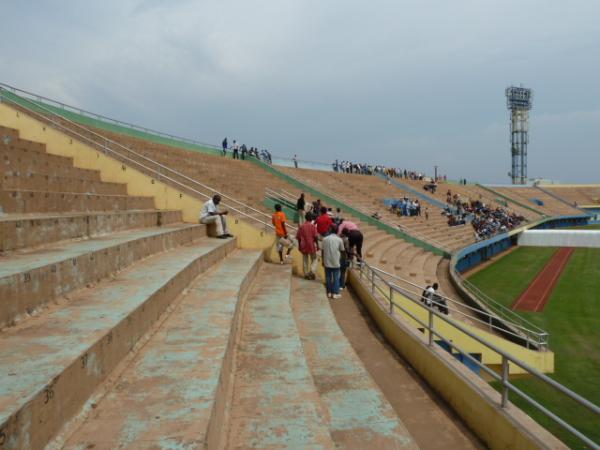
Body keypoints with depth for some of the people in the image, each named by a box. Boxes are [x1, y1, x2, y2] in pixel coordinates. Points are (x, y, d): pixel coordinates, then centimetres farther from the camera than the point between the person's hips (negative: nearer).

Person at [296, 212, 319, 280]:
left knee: (305, 260, 13)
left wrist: (299, 246, 13)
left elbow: (298, 237, 3)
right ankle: (312, 271, -7)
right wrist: (317, 245, -3)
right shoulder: (313, 226, -8)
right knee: (314, 259, 11)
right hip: (312, 246, -3)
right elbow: (315, 237, -12)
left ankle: (306, 274, 15)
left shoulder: (301, 226, 1)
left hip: (303, 246, 3)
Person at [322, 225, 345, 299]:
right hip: (336, 262, -1)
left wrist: (323, 261, 10)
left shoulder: (325, 239, -3)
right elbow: (342, 250, 3)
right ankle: (335, 293, 6)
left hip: (327, 262, 1)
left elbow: (323, 250, 1)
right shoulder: (339, 239, -5)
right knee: (336, 278, 6)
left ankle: (329, 293, 15)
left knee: (328, 277, 10)